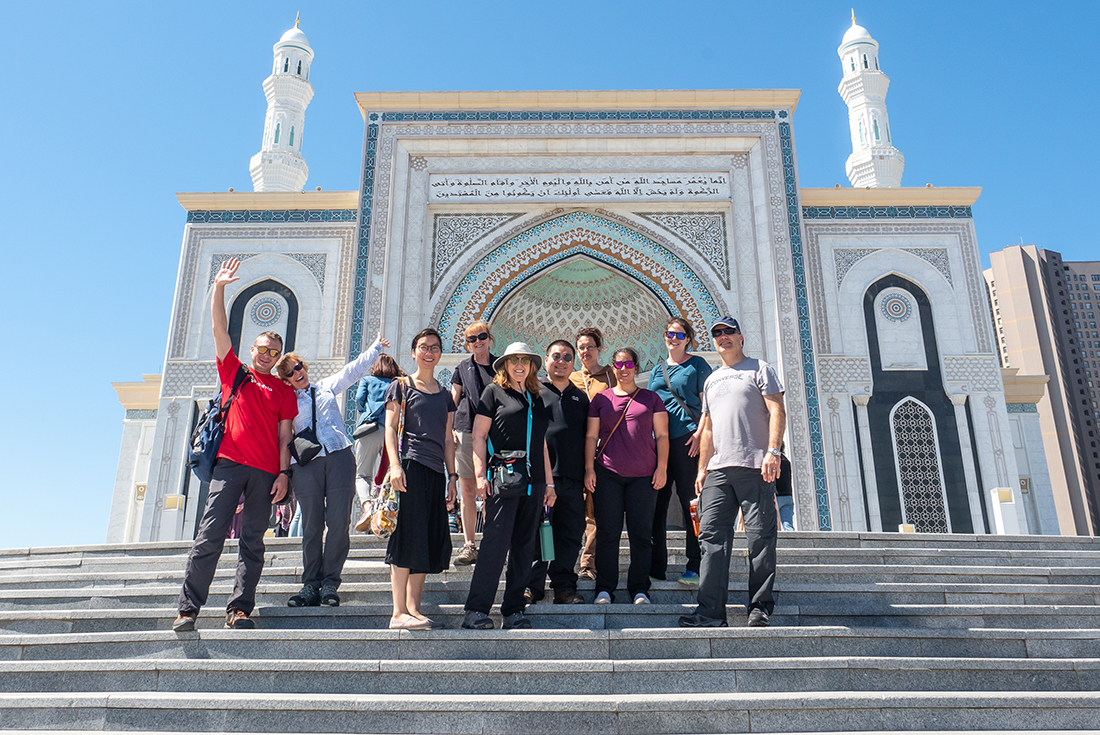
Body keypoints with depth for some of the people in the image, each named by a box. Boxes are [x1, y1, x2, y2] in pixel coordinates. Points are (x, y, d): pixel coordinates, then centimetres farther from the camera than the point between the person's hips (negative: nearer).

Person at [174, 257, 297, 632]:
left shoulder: (284, 390, 17)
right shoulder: (234, 371, 16)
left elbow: (285, 435, 11)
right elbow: (220, 330, 7)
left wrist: (284, 473, 0)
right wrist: (219, 289, -1)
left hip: (266, 471, 2)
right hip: (230, 463, -1)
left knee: (252, 542, 0)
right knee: (210, 535, -7)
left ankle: (239, 609, 2)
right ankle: (188, 608, -4)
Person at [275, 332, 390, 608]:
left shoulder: (328, 387, 22)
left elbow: (354, 369, 26)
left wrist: (376, 347, 23)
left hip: (339, 456, 0)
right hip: (307, 461, 0)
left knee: (339, 522, -8)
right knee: (312, 525, -3)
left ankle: (329, 584, -1)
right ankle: (310, 585, 6)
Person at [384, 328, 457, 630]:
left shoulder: (444, 395, 21)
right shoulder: (401, 386, 6)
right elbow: (390, 427, -1)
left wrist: (452, 476, 12)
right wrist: (395, 465, -14)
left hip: (436, 472, 6)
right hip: (409, 466, -6)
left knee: (429, 542, 4)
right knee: (408, 537, -9)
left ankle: (413, 608, 11)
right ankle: (399, 613, -6)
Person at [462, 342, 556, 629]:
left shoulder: (536, 398, 20)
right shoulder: (494, 391, 5)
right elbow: (479, 436, 0)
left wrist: (549, 482, 17)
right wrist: (480, 475, -10)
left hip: (533, 482, 6)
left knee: (524, 546, 6)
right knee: (495, 543, -11)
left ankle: (514, 610, 14)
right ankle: (476, 610, -4)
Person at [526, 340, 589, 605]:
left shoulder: (580, 397, 19)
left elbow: (588, 438, 20)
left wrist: (589, 474, 13)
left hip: (572, 478, 4)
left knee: (570, 534, 5)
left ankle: (564, 586, 15)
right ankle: (532, 586, 8)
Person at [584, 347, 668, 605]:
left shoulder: (651, 398, 12)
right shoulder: (601, 398, 12)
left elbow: (662, 435, 9)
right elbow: (591, 436, 11)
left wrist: (662, 468, 0)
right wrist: (589, 468, 2)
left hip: (643, 476, 0)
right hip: (607, 474, 0)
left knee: (641, 533, 2)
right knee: (607, 533, 1)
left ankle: (639, 589, 11)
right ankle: (605, 588, 9)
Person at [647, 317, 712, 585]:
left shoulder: (697, 364, 6)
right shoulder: (657, 369, 20)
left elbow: (706, 403, 0)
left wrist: (699, 433, -13)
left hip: (687, 439, -5)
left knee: (690, 502, -4)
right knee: (656, 504, 4)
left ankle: (695, 566, 2)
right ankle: (656, 566, 11)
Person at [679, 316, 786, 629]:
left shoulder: (759, 369, 7)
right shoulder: (711, 380, 24)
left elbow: (777, 411, -3)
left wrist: (773, 451, -16)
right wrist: (702, 468, 15)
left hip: (754, 466, -5)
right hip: (718, 470, 5)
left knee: (760, 537, -3)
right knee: (711, 536, -3)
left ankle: (760, 607, 7)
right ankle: (711, 611, -2)